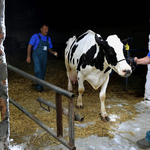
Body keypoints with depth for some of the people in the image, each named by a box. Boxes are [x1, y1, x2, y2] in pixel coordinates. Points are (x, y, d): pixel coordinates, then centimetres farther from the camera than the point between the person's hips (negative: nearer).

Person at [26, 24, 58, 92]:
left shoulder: (48, 38, 11)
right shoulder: (35, 36, -4)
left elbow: (49, 49, 19)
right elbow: (29, 46, -5)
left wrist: (53, 52, -2)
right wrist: (28, 56, -11)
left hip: (44, 57, 5)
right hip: (37, 56, -5)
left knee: (43, 72, 9)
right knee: (38, 70, -22)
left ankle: (41, 86, 24)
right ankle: (38, 86, -8)